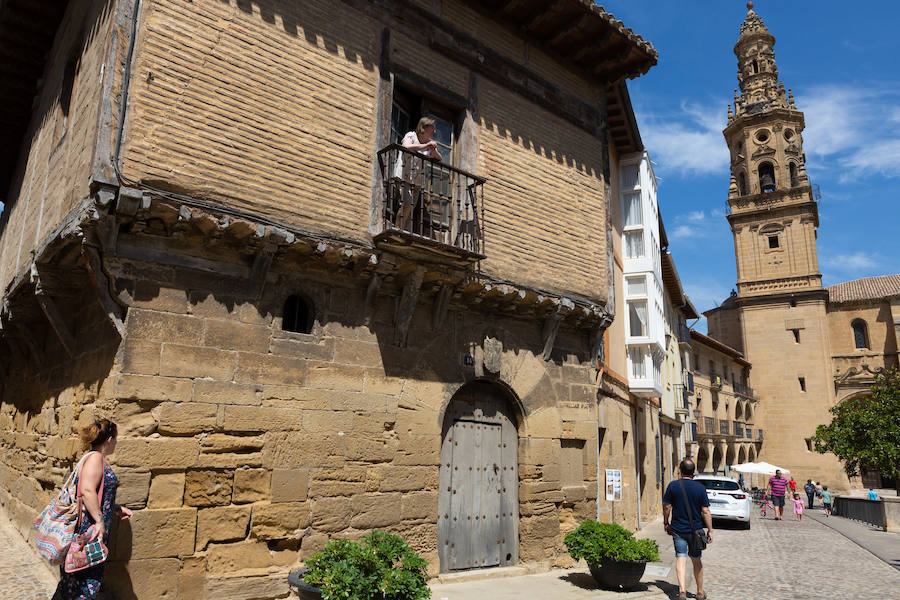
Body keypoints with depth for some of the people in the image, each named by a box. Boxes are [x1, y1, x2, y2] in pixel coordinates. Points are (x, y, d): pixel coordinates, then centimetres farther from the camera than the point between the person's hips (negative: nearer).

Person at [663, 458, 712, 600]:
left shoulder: (672, 486, -6)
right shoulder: (700, 488, -7)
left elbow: (666, 507, -3)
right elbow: (705, 511, -7)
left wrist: (666, 523, 10)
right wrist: (710, 530, 2)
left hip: (678, 529, -1)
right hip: (696, 530, 1)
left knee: (681, 559, 0)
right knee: (696, 560, 16)